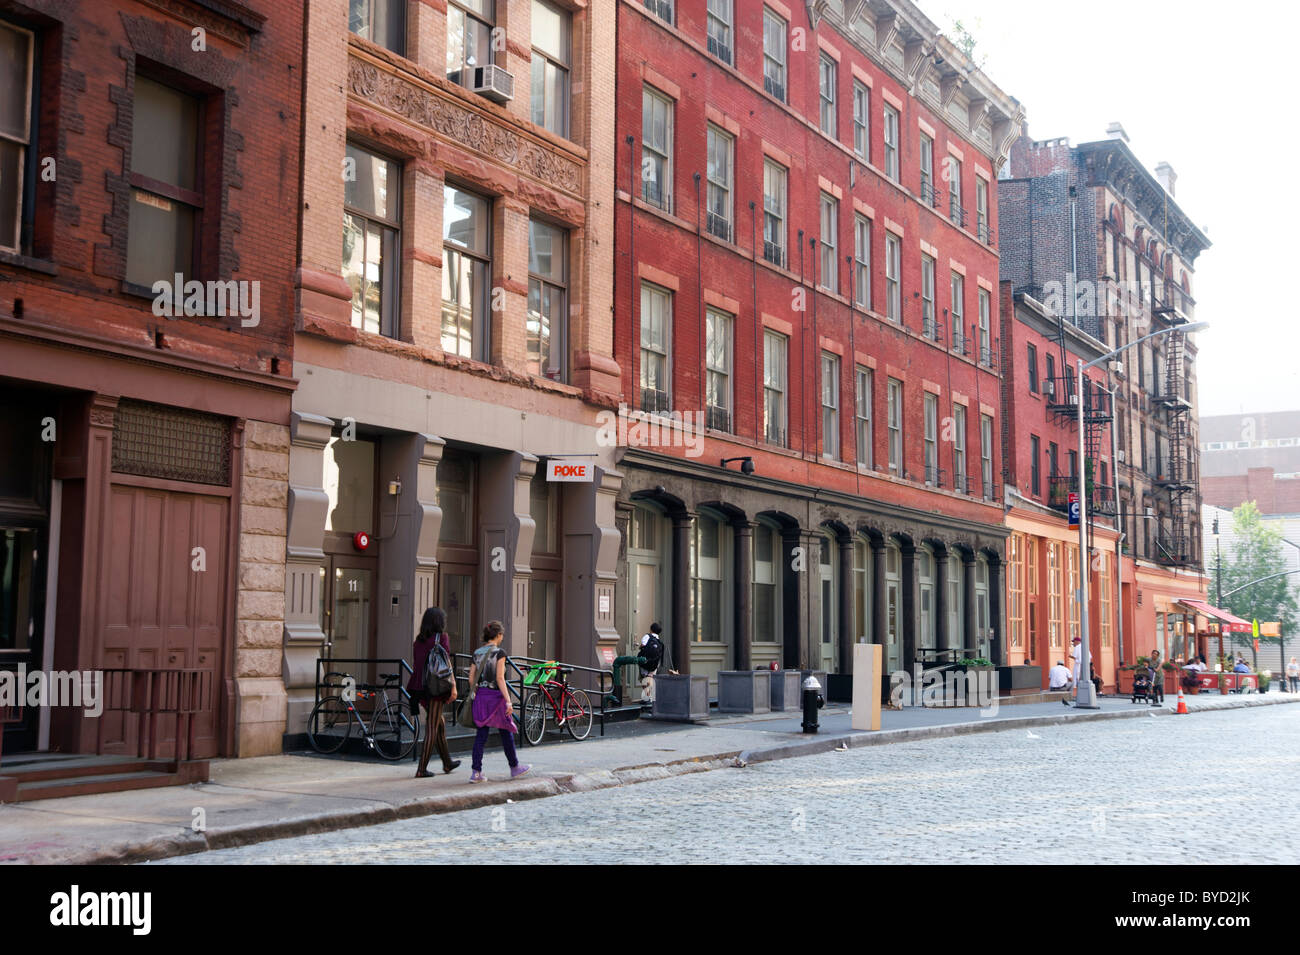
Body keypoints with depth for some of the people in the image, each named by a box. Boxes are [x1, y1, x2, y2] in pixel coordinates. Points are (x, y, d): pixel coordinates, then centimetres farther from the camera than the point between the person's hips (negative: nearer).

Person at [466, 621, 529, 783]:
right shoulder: (499, 653, -10)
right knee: (506, 733, 10)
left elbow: (471, 678, 7)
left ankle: (476, 772, -1)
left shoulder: (477, 653, 7)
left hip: (480, 696, 5)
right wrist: (508, 701, -15)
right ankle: (514, 767, 23)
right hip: (495, 695, -5)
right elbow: (500, 678, -16)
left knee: (481, 734, 5)